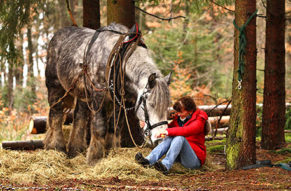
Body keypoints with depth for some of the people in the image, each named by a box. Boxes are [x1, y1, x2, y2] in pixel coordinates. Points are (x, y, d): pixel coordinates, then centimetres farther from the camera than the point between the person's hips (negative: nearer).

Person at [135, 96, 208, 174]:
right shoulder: (178, 118, 10)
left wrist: (168, 131, -37)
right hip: (180, 157, 6)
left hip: (195, 159, -6)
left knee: (179, 138, -31)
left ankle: (165, 166, -50)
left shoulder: (199, 120, -10)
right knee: (169, 138, -20)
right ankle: (149, 160, -39)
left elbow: (188, 130, -29)